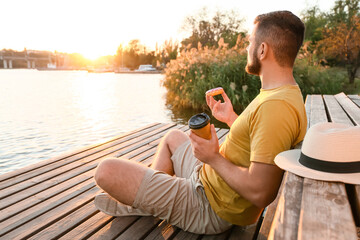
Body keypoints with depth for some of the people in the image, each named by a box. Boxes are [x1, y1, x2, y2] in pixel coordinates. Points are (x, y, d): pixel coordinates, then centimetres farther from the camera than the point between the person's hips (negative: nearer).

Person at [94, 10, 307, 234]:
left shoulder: (276, 106, -31)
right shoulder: (285, 93, 4)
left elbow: (259, 193, -33)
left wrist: (214, 158, -22)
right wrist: (231, 119, 12)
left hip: (211, 212, -10)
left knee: (106, 171, -12)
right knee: (174, 136, 29)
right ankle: (144, 200, 29)